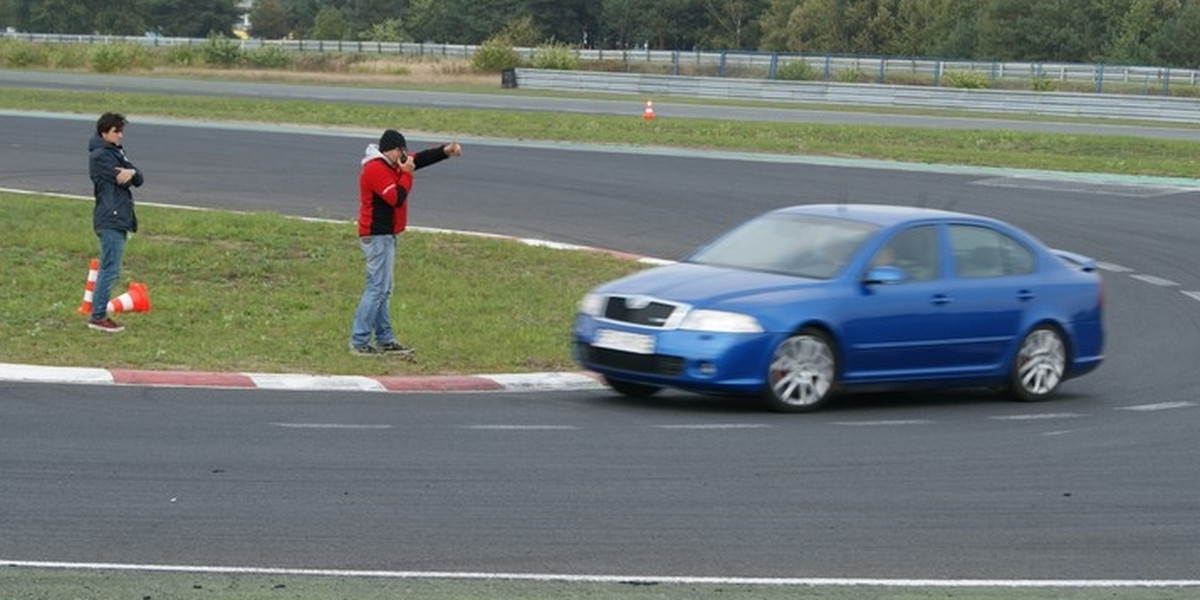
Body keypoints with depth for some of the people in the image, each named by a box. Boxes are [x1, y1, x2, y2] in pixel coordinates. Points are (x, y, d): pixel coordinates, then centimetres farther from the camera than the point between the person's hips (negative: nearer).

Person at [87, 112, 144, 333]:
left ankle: (99, 313, 16)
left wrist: (132, 173, -13)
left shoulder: (116, 152, 18)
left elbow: (139, 180, 9)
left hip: (119, 218, 10)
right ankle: (98, 316, -7)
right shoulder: (100, 155, -11)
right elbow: (121, 180, -18)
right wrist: (129, 175, 3)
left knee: (108, 269, 12)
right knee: (110, 269, -10)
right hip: (110, 219, -10)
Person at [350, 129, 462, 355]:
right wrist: (407, 174, -11)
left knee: (383, 289, 14)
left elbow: (421, 158, 13)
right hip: (377, 237, -11)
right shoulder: (376, 170, -17)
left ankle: (384, 339, 19)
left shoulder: (390, 165, 13)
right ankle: (359, 342, -10)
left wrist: (445, 151, -2)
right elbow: (397, 198, -23)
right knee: (378, 288, -11)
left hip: (385, 235, 11)